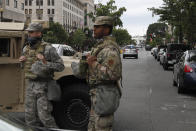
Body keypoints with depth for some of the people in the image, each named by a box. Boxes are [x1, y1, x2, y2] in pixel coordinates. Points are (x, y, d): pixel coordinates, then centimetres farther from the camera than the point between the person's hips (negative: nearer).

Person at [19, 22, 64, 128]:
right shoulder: (26, 49, 9)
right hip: (30, 85, 6)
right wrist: (21, 61, 3)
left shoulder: (48, 49, -11)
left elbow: (61, 66, -11)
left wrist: (45, 63, -23)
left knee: (44, 116, -6)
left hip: (43, 86, -6)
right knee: (30, 117, 9)